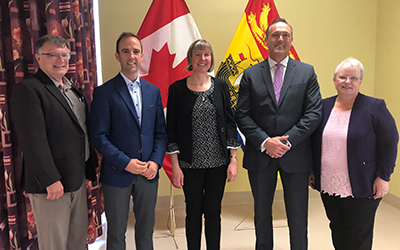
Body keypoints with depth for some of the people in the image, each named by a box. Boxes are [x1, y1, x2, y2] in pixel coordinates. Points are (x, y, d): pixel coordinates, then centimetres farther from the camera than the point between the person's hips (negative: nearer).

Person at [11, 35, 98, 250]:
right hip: (52, 183, -8)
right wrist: (51, 180, -22)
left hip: (78, 178, 8)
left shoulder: (72, 89, 13)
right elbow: (33, 141, -20)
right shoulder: (27, 90, -13)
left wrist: (91, 167, 14)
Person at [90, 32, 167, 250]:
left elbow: (161, 132, 7)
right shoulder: (104, 92, -6)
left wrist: (156, 161, -7)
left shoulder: (153, 91, 7)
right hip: (117, 174, -3)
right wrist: (126, 163, -16)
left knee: (146, 231, 17)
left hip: (148, 174, 4)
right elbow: (99, 136, -10)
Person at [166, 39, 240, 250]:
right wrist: (175, 166, -6)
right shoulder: (177, 89, -3)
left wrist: (233, 159, -2)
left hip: (218, 162, 2)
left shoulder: (220, 86, 3)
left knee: (213, 211, 12)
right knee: (193, 211, 11)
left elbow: (230, 123, 4)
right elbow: (171, 128, -2)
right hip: (191, 163, -1)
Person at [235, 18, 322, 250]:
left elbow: (314, 113, -5)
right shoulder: (251, 74, 3)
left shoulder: (307, 72, 3)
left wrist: (287, 140, -14)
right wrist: (265, 141, -15)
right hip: (260, 154, 1)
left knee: (298, 217, 12)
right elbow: (242, 115, -3)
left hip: (295, 155, 0)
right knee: (262, 213, 17)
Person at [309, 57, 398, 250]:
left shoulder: (374, 107, -5)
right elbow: (314, 142, 12)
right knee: (337, 233, 15)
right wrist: (311, 170, 9)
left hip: (361, 187, -4)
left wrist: (383, 177, -9)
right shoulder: (323, 106, 6)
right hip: (328, 186, 4)